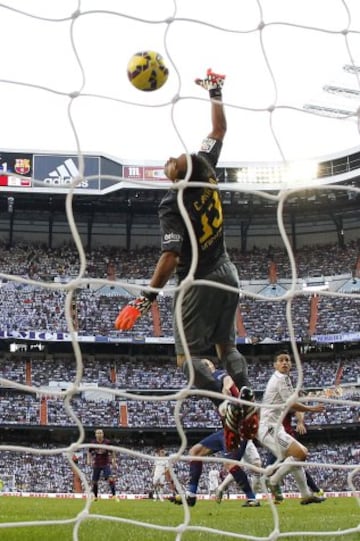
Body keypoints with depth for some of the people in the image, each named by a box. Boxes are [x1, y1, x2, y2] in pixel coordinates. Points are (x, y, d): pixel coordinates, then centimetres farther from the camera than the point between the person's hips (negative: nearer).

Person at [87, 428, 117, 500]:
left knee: (110, 479, -20)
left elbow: (112, 452, 7)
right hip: (96, 464, 2)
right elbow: (89, 452, 15)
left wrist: (114, 462, 7)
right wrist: (89, 460, 3)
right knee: (94, 481, 6)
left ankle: (114, 495, -15)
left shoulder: (107, 442, -5)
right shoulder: (93, 443, -1)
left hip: (106, 464, -2)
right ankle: (95, 496, 25)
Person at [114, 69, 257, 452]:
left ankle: (228, 405, -18)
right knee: (226, 344, 18)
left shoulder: (172, 205, -24)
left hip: (199, 282, -7)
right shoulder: (206, 171, -9)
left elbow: (171, 256, -29)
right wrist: (215, 92, 14)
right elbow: (219, 130, 5)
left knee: (187, 355, 1)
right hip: (227, 273, 7)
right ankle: (246, 397, -1)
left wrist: (146, 298, -29)